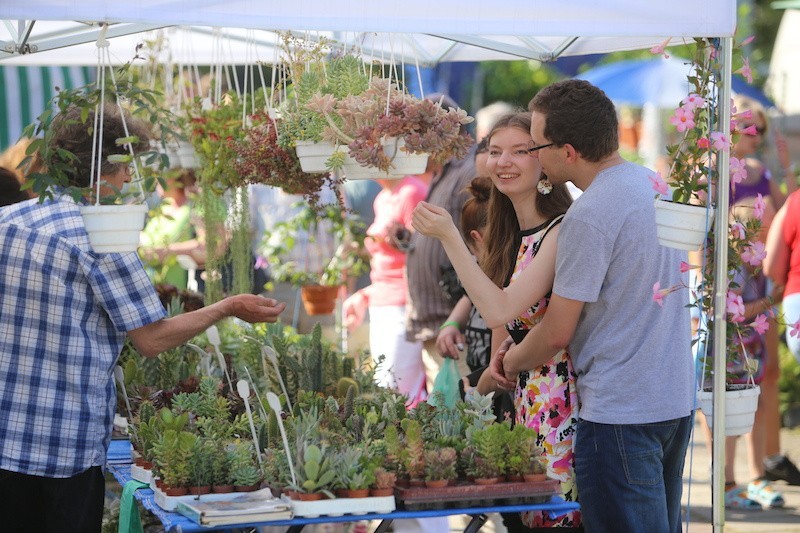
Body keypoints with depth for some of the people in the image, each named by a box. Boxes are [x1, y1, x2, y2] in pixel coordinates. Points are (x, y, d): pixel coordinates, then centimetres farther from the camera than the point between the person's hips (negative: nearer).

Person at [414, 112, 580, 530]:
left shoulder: (561, 232, -15)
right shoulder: (507, 239, 11)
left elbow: (501, 312, -22)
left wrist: (450, 238, -21)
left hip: (560, 399, -8)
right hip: (521, 399, 8)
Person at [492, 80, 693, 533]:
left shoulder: (590, 215, -20)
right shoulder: (654, 183, 8)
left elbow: (556, 334, -16)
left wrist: (511, 362, 7)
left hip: (621, 411, -9)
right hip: (677, 398, 9)